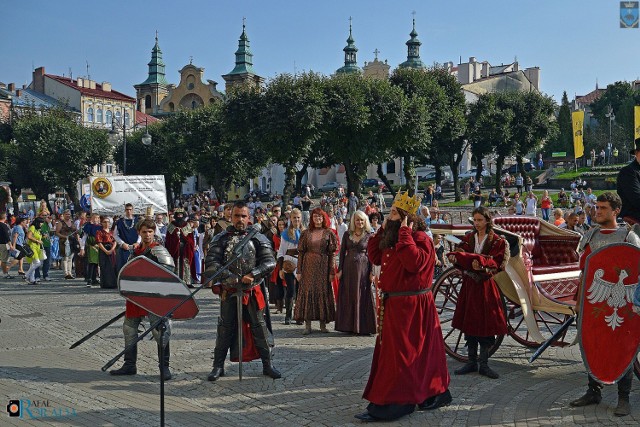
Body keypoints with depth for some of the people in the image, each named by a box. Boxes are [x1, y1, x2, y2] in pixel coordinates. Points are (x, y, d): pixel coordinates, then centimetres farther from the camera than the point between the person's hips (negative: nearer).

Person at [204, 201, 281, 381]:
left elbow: (270, 262, -5)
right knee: (225, 327, 6)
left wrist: (253, 275, -19)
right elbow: (211, 263, -7)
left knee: (260, 326, 4)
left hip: (253, 291, 0)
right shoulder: (221, 238, 3)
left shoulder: (258, 238, 3)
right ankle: (218, 366, 18)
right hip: (229, 291, 0)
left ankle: (267, 365, 14)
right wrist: (229, 277, -19)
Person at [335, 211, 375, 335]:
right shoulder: (347, 234, 6)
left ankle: (362, 326, 5)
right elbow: (342, 252, 6)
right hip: (348, 268, 2)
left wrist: (371, 272, -6)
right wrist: (340, 269, 0)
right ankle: (349, 326, 12)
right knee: (348, 296, 4)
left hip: (363, 268, -2)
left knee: (362, 296, -1)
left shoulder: (368, 235, 2)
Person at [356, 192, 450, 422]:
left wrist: (404, 233, -26)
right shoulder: (392, 237, 12)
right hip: (393, 304, 10)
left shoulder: (420, 238, -16)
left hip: (411, 306, -9)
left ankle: (388, 405, 1)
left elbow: (415, 263, -32)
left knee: (398, 355, -4)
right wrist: (382, 230, 5)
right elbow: (375, 257, 12)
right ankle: (435, 394, 29)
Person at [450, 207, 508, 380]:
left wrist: (481, 262, -28)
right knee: (468, 323, 7)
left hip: (486, 286, -3)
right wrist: (454, 257, -25)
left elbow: (496, 263, -10)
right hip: (469, 284, 3)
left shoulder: (497, 241, -1)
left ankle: (483, 364, 10)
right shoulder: (468, 238, 9)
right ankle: (472, 362, 18)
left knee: (486, 324, -1)